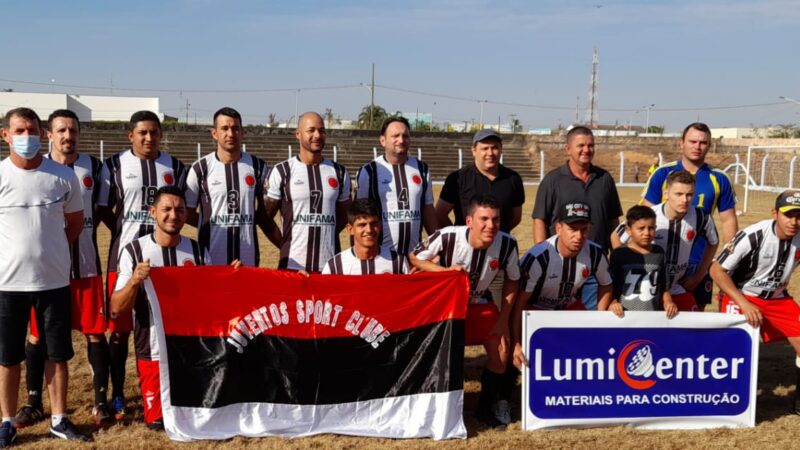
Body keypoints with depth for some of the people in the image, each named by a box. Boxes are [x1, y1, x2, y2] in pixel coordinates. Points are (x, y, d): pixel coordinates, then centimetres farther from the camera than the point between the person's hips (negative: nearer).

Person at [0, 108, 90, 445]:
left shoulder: (63, 176, -2)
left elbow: (75, 222, 12)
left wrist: (50, 251, 5)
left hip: (54, 280, 1)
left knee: (57, 354, 10)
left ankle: (59, 420, 24)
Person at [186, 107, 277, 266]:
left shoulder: (257, 167, 6)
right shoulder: (201, 168, -1)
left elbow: (264, 213, 11)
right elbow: (187, 214, 7)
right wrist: (214, 224, -2)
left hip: (248, 259, 2)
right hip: (211, 260, -2)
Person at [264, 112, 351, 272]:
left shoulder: (339, 172, 9)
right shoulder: (281, 172, 0)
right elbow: (265, 217, 5)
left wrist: (324, 237, 9)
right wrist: (285, 244, 1)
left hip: (330, 264, 3)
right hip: (292, 264, -2)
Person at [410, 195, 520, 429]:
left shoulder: (507, 244, -23)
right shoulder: (447, 237, -31)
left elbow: (512, 280, -5)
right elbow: (413, 257, -15)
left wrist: (503, 320, -7)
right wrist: (446, 271, -30)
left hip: (481, 304, 2)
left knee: (501, 350, -9)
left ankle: (488, 406, 17)